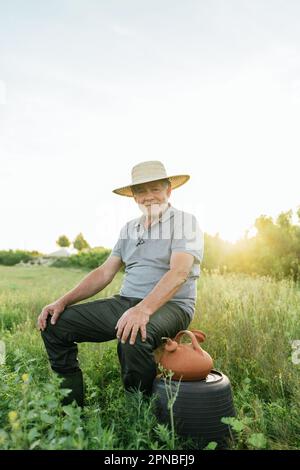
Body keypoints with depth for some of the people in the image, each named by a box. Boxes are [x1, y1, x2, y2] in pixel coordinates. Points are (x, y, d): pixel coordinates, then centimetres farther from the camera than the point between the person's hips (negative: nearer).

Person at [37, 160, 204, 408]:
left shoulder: (185, 222, -4)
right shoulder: (129, 228, 15)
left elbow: (179, 272, -20)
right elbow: (105, 273, 13)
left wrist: (143, 309, -36)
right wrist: (63, 301, 1)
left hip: (170, 305, -6)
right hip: (125, 302, 6)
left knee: (134, 339, -39)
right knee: (55, 323, -4)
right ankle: (72, 407, 7)